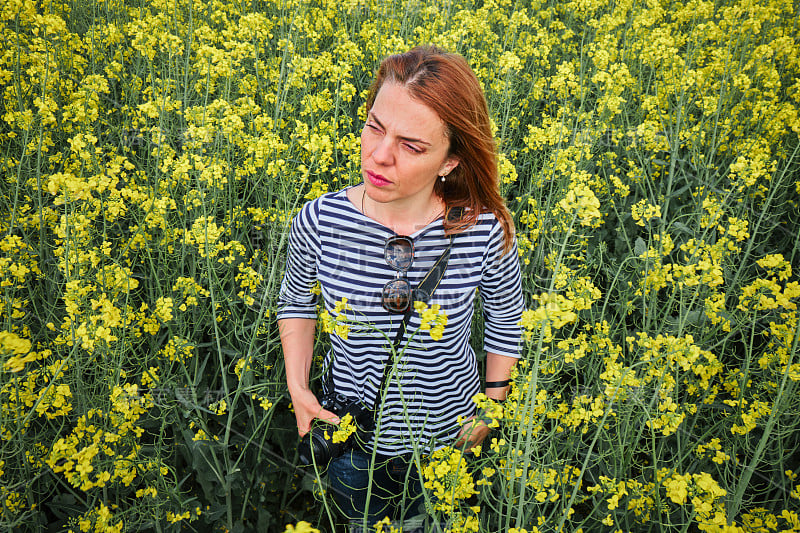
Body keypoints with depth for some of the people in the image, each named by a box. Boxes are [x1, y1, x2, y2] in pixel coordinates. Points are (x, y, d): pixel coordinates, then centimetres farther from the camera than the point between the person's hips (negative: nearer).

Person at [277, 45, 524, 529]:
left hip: (446, 433, 0)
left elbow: (506, 318, -5)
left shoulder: (485, 231, -27)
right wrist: (298, 387, -10)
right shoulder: (319, 222, -25)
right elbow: (297, 302, -2)